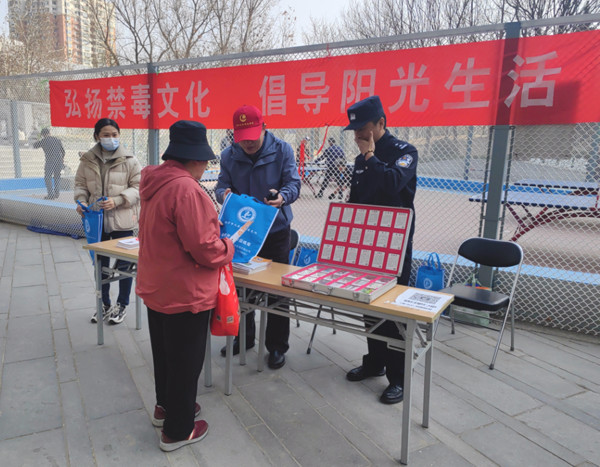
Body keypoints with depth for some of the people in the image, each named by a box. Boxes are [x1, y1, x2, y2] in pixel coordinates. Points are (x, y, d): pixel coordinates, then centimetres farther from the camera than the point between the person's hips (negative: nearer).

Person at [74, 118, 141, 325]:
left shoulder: (129, 160, -7)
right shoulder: (87, 159, 3)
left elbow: (138, 188, -8)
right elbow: (80, 184, 11)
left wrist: (117, 201, -20)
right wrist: (81, 201, -9)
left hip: (121, 220, -4)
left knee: (123, 264, 5)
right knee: (100, 264, 15)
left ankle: (122, 305, 23)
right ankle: (104, 304, 32)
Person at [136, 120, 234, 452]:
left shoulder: (155, 184, 2)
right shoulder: (187, 190, -27)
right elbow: (205, 249, -28)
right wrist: (228, 248, -7)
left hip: (156, 287, 9)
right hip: (185, 294, -9)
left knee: (164, 352, 25)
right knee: (186, 361, 9)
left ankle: (166, 406, 45)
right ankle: (177, 430, 26)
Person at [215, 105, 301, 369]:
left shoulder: (281, 150, -8)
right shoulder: (229, 156, -1)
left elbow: (293, 183, -11)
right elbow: (222, 187, -1)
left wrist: (282, 196, -34)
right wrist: (225, 194, -27)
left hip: (275, 231, -3)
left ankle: (277, 347, 20)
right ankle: (244, 337, 35)